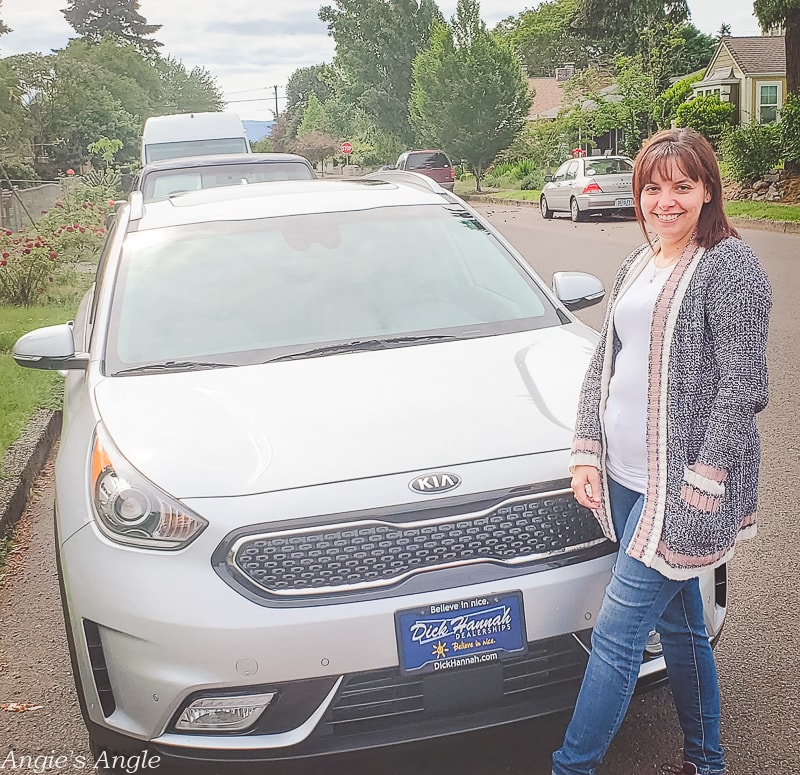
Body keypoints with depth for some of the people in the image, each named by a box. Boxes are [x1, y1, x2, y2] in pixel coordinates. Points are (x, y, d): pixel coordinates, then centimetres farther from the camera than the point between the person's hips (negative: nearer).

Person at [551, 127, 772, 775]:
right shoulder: (639, 265, 13)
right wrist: (587, 453, 6)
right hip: (625, 478, 8)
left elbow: (742, 390, -15)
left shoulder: (730, 266, -10)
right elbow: (603, 364, 14)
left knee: (616, 634, -3)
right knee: (679, 624, 18)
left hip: (682, 487, -8)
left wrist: (700, 484, -18)